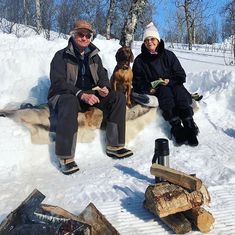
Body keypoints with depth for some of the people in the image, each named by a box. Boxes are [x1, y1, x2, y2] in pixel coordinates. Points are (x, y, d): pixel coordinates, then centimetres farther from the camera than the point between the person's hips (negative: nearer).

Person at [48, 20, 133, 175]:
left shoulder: (94, 56, 15)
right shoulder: (62, 56, -2)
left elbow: (102, 76, 15)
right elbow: (58, 82, -14)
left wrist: (104, 87, -11)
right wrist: (81, 95, -28)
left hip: (90, 95, 6)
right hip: (64, 95, -5)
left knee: (118, 97, -14)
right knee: (70, 103, -41)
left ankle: (114, 146, -15)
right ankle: (66, 158, -36)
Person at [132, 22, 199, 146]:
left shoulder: (168, 55, 7)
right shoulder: (139, 60, 6)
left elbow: (181, 75, 5)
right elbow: (137, 83, 4)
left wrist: (170, 81, -14)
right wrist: (148, 89, -14)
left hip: (172, 85, 1)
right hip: (153, 91, -1)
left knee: (179, 90, -32)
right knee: (165, 91, -33)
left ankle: (189, 125, -42)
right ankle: (176, 127, -46)